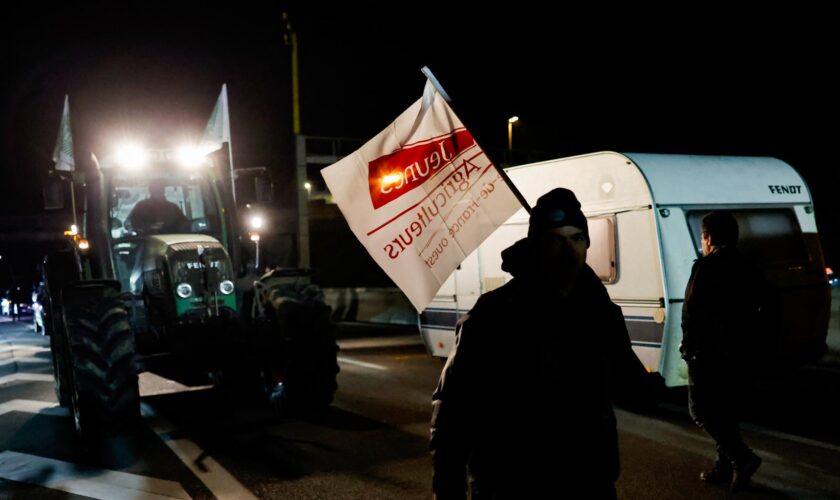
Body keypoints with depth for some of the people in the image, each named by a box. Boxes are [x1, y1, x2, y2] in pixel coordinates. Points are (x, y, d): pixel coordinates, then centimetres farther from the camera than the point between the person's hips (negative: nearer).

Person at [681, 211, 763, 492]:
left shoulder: (707, 267, -16)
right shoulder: (748, 270, 10)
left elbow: (692, 312, -18)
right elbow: (754, 313, 15)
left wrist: (688, 345, -7)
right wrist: (739, 340, 20)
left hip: (707, 352, -8)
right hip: (736, 351, 8)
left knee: (700, 409, 0)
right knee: (725, 409, 15)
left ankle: (741, 457, -10)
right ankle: (727, 467, 20)